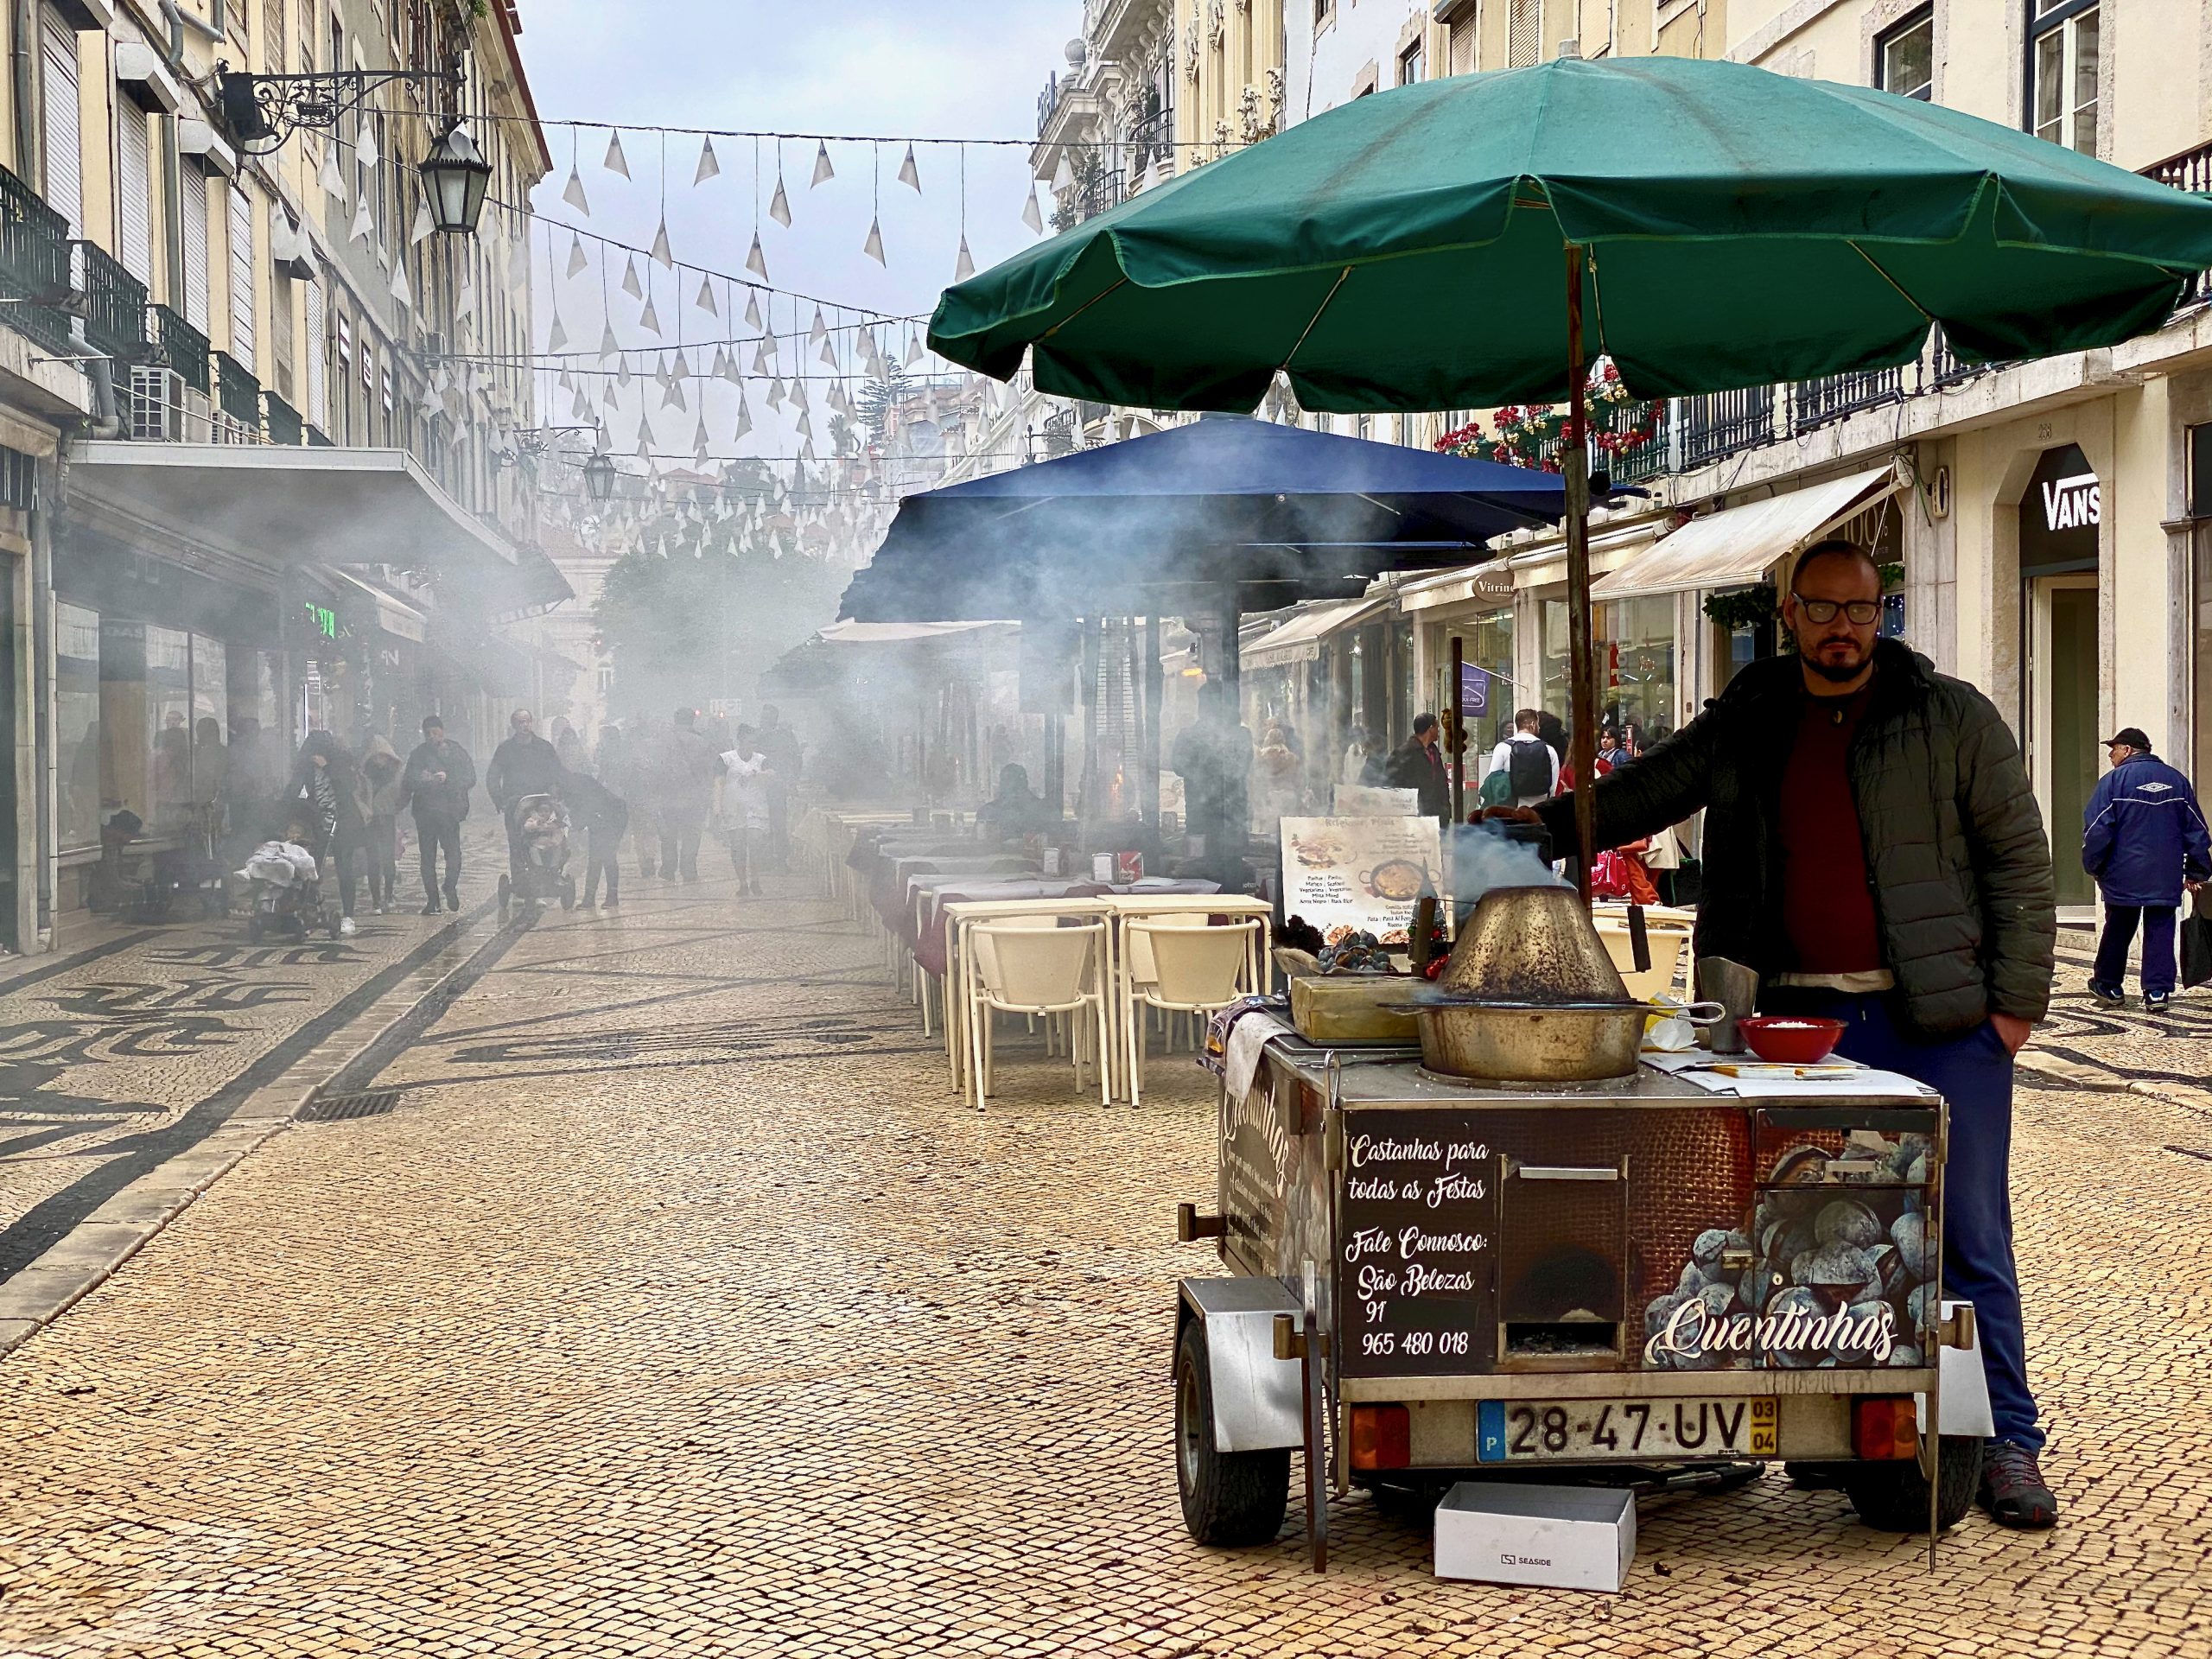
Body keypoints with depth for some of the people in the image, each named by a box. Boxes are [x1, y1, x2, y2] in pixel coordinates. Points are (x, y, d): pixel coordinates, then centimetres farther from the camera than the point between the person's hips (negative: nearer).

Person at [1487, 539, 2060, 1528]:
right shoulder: (1745, 729, 9)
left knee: (1967, 1240, 1)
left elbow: (2018, 860, 0)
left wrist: (2016, 1001, -5)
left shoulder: (1951, 719, 0)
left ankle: (2005, 1443, 11)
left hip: (1939, 1021, -3)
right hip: (1803, 1019, 3)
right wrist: (1551, 823, -6)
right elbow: (1647, 793, 12)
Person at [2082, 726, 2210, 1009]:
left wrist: (2094, 867, 5)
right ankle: (2158, 991, -1)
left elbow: (2097, 829, -8)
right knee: (2160, 931, 5)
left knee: (2118, 930, 10)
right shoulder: (2177, 781, 8)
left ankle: (2108, 985, 22)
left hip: (2123, 877, -2)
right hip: (2166, 879, 2)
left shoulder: (2113, 781, -6)